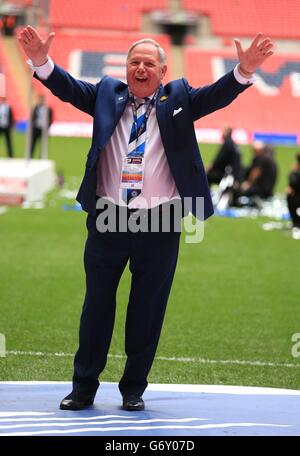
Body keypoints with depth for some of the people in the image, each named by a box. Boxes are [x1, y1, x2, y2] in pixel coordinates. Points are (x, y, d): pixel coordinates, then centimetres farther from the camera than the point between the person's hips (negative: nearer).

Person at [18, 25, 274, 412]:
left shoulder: (177, 98, 4)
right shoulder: (107, 94, 6)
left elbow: (217, 95, -9)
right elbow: (69, 88, -5)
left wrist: (245, 71, -28)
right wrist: (41, 61, -24)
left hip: (160, 224, -1)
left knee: (148, 311, 7)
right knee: (97, 306, 8)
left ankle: (134, 390, 20)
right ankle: (83, 388, 18)